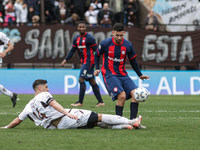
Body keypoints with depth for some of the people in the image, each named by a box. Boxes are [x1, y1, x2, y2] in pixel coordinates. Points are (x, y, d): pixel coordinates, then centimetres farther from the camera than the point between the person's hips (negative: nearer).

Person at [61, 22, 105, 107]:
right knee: (92, 82, 8)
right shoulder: (76, 39, 12)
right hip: (84, 62, 8)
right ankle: (100, 102, 11)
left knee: (81, 79, -12)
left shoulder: (89, 38, -10)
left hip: (89, 61, -8)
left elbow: (96, 51, -10)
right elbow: (72, 51, 19)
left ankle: (80, 102, -10)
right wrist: (65, 60, 9)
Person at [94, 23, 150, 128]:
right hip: (109, 75, -5)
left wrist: (140, 75, 21)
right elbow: (97, 55, 10)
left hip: (123, 75, 5)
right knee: (122, 96, -24)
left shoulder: (128, 45, 1)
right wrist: (97, 68, -2)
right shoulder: (105, 44, -8)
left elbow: (133, 60, 15)